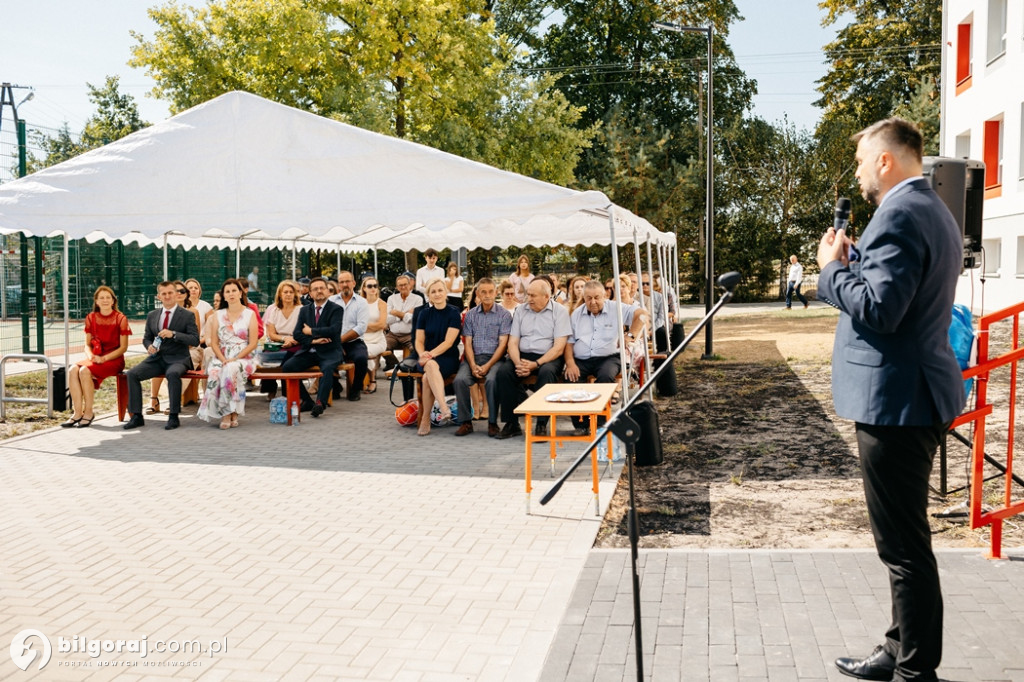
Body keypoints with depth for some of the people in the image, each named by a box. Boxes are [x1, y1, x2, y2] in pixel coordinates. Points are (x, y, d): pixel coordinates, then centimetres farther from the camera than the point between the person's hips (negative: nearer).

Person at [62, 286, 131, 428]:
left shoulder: (120, 318, -4)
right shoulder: (91, 318, 10)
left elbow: (123, 347, -5)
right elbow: (87, 344, 14)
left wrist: (103, 358, -16)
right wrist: (90, 356, -9)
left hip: (114, 359, -5)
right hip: (95, 358, 5)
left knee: (85, 371, -31)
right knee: (73, 370, -26)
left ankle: (88, 413, -18)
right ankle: (77, 413, -24)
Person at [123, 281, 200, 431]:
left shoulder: (187, 315, -1)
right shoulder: (152, 316, 13)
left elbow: (195, 340, -9)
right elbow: (146, 338, 22)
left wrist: (173, 334, -22)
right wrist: (149, 346, -3)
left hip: (178, 358, -5)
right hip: (156, 358, 5)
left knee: (172, 374, -37)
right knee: (132, 373, -17)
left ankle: (174, 416, -25)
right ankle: (137, 416, -9)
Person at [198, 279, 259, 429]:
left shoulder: (250, 314, 6)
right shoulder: (218, 315, 16)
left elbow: (253, 343, -2)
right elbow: (214, 342, 9)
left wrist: (235, 359, -14)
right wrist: (223, 359, -10)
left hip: (243, 359, -2)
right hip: (221, 358, 3)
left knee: (231, 369, -37)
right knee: (215, 374, -32)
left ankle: (231, 412, -25)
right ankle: (226, 414, -22)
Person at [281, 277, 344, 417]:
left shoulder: (336, 309, 1)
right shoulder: (305, 310, 15)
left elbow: (334, 330, -16)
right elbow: (297, 334, 5)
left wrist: (311, 331, -8)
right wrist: (313, 341, -13)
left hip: (329, 352, -5)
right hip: (308, 351, 5)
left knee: (327, 368, -36)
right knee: (287, 367, -17)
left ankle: (320, 402, -38)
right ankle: (306, 400, -10)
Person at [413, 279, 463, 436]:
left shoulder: (453, 314, -2)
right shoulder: (425, 314, 10)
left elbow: (449, 342, -11)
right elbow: (419, 341, 7)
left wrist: (431, 354, -25)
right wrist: (422, 354, -15)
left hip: (448, 358, -2)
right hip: (427, 359, 2)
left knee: (427, 377, -35)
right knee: (431, 366, -36)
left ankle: (425, 419, -31)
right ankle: (444, 408, -46)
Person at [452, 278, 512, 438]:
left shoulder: (504, 314, 4)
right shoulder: (471, 315, 13)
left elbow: (502, 344, -3)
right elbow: (468, 343, 8)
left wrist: (488, 366, -15)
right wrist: (473, 365, -9)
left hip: (494, 358, -3)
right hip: (473, 358, 3)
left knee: (491, 380, -34)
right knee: (460, 379, -26)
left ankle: (492, 423, -20)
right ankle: (466, 422, -15)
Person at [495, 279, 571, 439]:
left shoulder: (559, 311, -1)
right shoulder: (521, 312, 11)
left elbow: (559, 347, -10)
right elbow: (513, 343, 7)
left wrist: (536, 364, -20)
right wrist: (518, 363, -14)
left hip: (548, 357, -4)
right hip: (523, 356, 4)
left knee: (547, 372, -36)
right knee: (503, 371, -24)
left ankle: (542, 424, -27)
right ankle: (511, 423, -17)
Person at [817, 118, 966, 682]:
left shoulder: (899, 214, -17)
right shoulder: (932, 211, 17)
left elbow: (878, 309, -25)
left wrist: (833, 266, -10)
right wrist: (853, 258, 10)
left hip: (894, 400, -11)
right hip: (915, 394, 11)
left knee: (904, 545, -2)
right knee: (907, 540, 19)